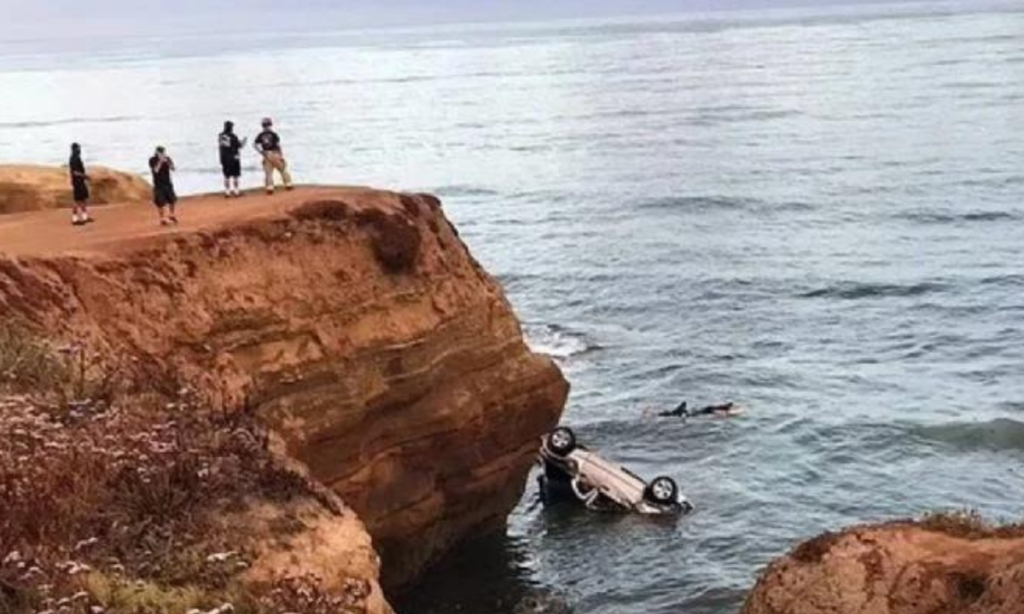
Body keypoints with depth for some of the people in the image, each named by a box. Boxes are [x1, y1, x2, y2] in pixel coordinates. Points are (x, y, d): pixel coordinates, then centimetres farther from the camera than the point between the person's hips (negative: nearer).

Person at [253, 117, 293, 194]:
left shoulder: (261, 135, 3)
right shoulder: (273, 134, -7)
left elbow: (255, 144, -4)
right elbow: (278, 145, -11)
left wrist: (261, 152, 4)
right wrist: (281, 155, -7)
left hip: (266, 155, 3)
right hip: (275, 153, -3)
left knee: (268, 173, 5)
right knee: (283, 170, 9)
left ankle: (270, 187, -5)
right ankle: (288, 184, 11)